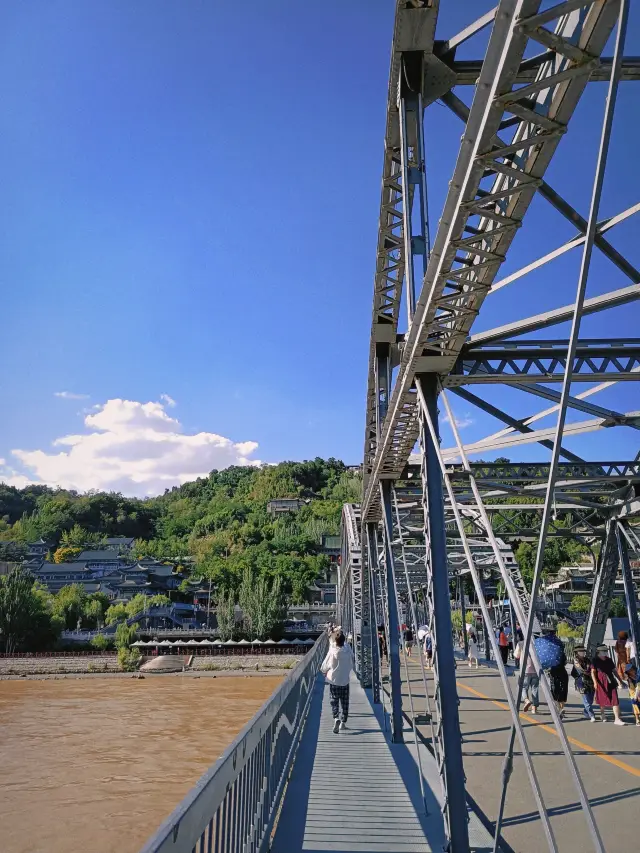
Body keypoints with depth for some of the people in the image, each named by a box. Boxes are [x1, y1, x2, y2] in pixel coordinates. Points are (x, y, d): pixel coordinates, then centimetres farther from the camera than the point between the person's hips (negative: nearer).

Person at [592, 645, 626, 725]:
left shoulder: (609, 660, 8)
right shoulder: (595, 660, -6)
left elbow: (614, 671, 15)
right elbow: (593, 672, -10)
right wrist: (595, 682, -21)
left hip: (611, 682, 3)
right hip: (601, 682, -3)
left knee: (615, 700, -6)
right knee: (603, 700, 12)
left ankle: (617, 719, -6)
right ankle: (602, 714, 37)